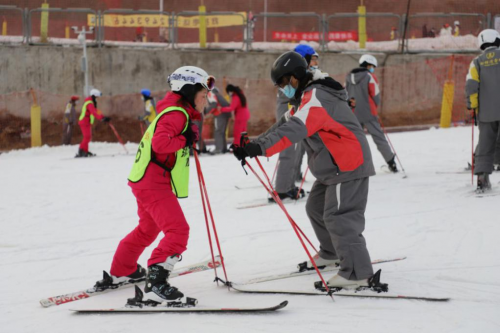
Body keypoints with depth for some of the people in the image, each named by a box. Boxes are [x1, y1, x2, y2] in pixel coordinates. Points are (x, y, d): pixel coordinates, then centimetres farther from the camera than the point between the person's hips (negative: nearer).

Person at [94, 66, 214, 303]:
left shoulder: (177, 113, 17)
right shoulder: (176, 115, -16)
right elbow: (160, 142, -30)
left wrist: (189, 137, 12)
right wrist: (184, 139, -19)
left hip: (146, 182, 11)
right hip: (155, 184, -11)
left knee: (148, 228, 29)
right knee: (178, 231, -21)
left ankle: (121, 272, 45)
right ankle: (156, 283, -32)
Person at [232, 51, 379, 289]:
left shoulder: (316, 98, -20)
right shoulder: (306, 97, 15)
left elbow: (294, 129, -35)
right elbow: (284, 124, 18)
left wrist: (260, 148, -44)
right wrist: (253, 144, 7)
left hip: (349, 165, -11)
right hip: (332, 166, 11)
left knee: (338, 217, -15)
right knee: (316, 208, 21)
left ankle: (357, 273, -17)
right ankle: (331, 253, 41)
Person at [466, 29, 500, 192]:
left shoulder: (477, 62, 4)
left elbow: (471, 86, -6)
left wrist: (473, 107, 4)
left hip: (486, 111, 2)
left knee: (485, 145, 8)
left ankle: (482, 178, -1)